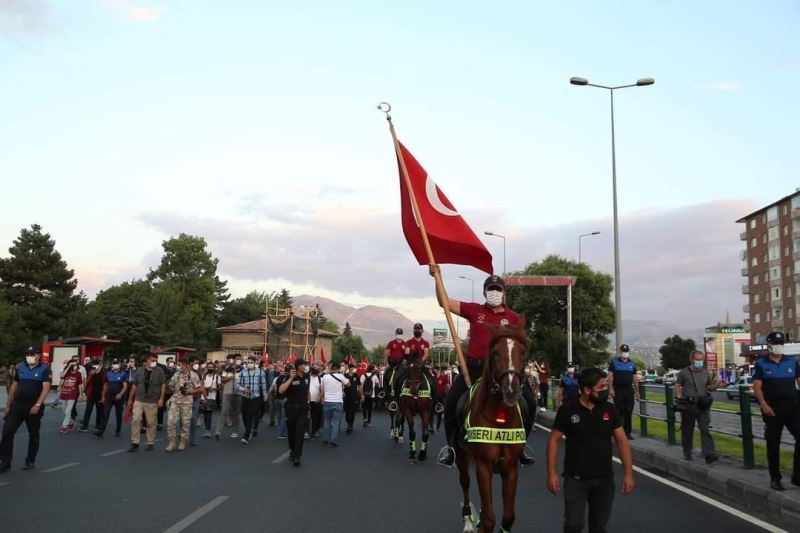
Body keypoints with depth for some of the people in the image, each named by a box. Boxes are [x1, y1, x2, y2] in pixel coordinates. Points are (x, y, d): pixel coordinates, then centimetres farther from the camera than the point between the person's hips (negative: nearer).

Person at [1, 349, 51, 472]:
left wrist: (38, 405, -23)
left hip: (34, 406, -3)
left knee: (33, 434, 8)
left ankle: (30, 461, 20)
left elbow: (46, 388, -13)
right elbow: (14, 387, 13)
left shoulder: (44, 369, -5)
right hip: (17, 404, 4)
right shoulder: (20, 367, 9)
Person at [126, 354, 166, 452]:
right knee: (135, 420, -6)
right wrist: (130, 399, 12)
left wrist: (161, 398, -8)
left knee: (151, 423, 4)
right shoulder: (139, 371, 6)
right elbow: (134, 385, 12)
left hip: (152, 402, -2)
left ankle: (150, 443, 14)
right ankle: (134, 443, 3)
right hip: (138, 400, 2)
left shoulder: (159, 371, -1)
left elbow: (163, 385, 0)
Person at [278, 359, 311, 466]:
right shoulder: (290, 377, -10)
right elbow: (281, 390, -23)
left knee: (300, 433, -9)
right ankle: (292, 451, 34)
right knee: (291, 432, 12)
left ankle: (297, 456, -9)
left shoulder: (307, 377, 4)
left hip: (303, 409, 2)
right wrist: (290, 378, -26)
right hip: (291, 409, -1)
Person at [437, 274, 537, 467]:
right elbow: (444, 302, 3)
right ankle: (450, 445, 10)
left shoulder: (513, 318, 7)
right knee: (451, 402, -11)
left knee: (529, 403, -5)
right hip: (474, 368, -1)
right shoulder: (474, 310, 5)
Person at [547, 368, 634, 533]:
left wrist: (628, 473, -6)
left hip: (604, 479, 3)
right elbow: (554, 440, -5)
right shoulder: (567, 410, -10)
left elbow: (622, 441, 1)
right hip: (575, 479, -3)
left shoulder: (610, 410, -2)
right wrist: (552, 473, -9)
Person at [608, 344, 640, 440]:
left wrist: (637, 391, 10)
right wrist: (610, 389, -12)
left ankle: (627, 432, 8)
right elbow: (610, 376, -3)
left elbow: (635, 378, 13)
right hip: (618, 390, -3)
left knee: (629, 412, 1)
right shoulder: (614, 362, 2)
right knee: (619, 411, 0)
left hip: (629, 390, 3)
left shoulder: (632, 364, 12)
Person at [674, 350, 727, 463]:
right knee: (687, 430, 7)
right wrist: (679, 398, -11)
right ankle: (687, 453, 21)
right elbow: (677, 385, 3)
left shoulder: (706, 373, 10)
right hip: (688, 406, -2)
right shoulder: (684, 372, 1)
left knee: (705, 429, -8)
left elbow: (709, 387, 17)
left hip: (702, 405, 2)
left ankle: (709, 454, -13)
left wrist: (717, 385, -2)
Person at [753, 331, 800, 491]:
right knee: (773, 445, 4)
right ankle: (775, 478, 15)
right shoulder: (761, 364, 2)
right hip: (772, 409, -2)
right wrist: (764, 405, -18)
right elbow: (757, 387, -4)